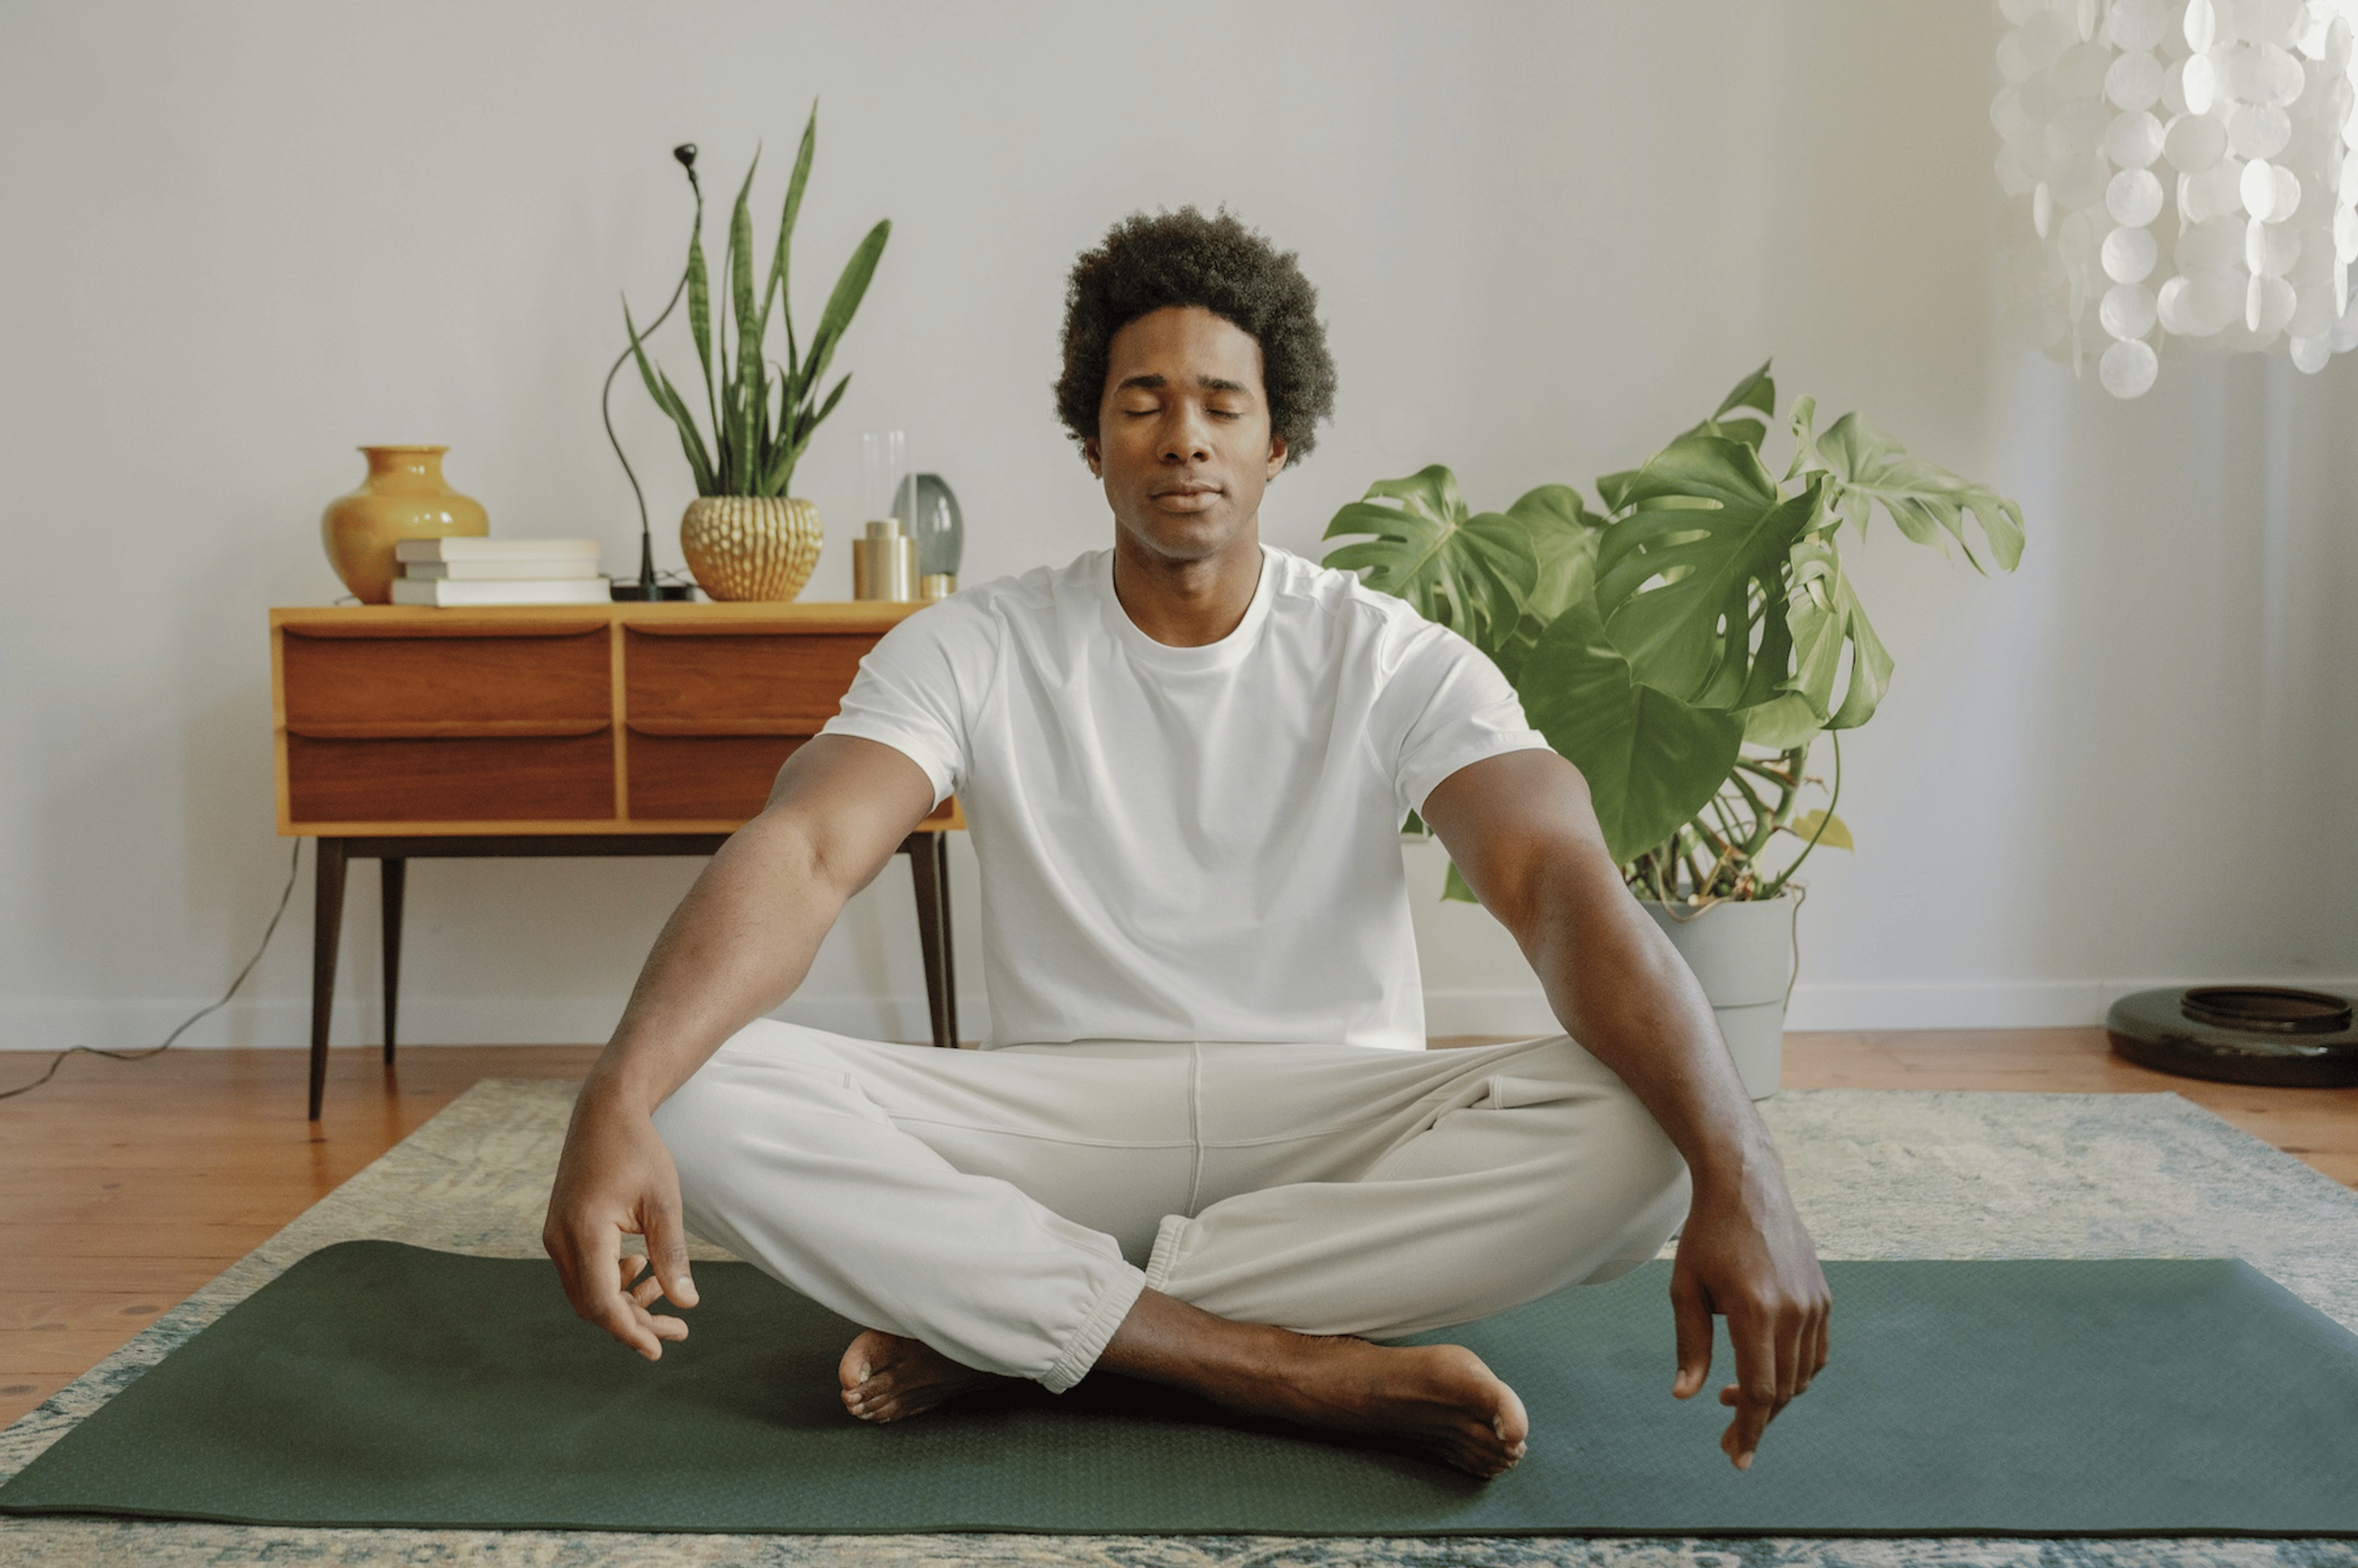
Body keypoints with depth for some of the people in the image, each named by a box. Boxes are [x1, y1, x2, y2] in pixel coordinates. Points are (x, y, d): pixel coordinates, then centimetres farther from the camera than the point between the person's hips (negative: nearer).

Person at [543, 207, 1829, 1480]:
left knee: (1634, 1136, -30)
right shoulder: (976, 652, -1)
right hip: (1053, 1127, 0)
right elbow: (801, 853, -16)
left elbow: (1560, 885, -18)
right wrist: (615, 1101, -35)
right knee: (706, 1103, -25)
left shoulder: (1396, 666, -3)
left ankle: (1001, 1323, -24)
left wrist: (1737, 1177, -35)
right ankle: (1301, 1369, -28)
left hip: (1335, 1132, 1)